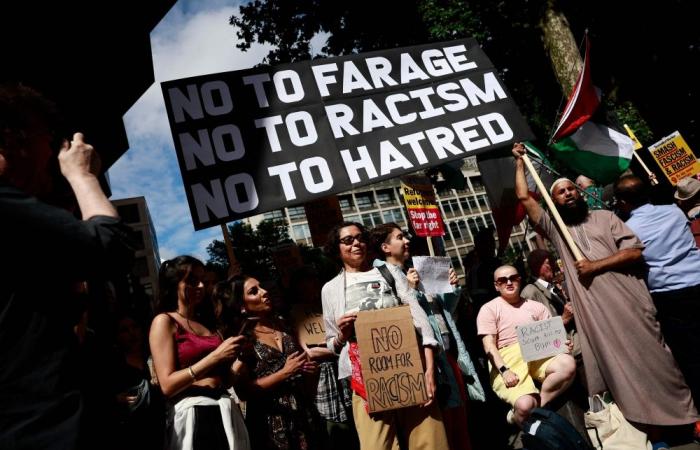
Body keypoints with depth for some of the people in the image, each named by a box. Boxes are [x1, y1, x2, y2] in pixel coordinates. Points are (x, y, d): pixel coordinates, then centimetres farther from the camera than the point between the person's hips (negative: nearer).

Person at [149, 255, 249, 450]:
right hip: (192, 416, -6)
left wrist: (235, 354, 1)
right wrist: (216, 356, -17)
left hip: (225, 412, 6)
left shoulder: (207, 322, 16)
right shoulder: (164, 321, -2)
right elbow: (167, 385, -13)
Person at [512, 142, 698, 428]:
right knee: (620, 370, 6)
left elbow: (636, 252, -1)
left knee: (654, 360, 3)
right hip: (595, 314, 1)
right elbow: (524, 198, 7)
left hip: (631, 303, -1)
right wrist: (519, 161, 12)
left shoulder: (604, 217, 9)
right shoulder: (555, 228, 11)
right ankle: (650, 427, 19)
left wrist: (596, 266, -10)